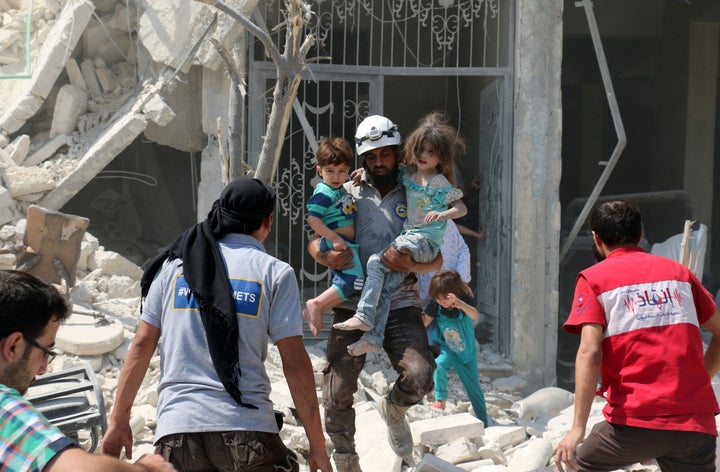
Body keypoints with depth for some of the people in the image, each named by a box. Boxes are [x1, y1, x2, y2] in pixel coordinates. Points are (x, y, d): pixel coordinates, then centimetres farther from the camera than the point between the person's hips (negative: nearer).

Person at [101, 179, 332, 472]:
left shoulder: (174, 263, 12)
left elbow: (142, 345, 9)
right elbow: (295, 362, -2)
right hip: (246, 428, -2)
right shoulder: (275, 273, 3)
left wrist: (118, 421, 16)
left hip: (176, 427, 3)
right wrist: (317, 444, 1)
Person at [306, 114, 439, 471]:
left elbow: (437, 260, 6)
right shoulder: (346, 194, 9)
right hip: (352, 305, 0)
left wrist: (408, 264, -16)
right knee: (338, 392, -3)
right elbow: (314, 241, 10)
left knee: (420, 376, -21)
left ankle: (393, 411, 15)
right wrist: (325, 256, -14)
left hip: (400, 306, 0)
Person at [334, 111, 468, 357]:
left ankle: (364, 317, -21)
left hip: (425, 240, -6)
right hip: (408, 239, 6)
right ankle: (373, 337, -11)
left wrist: (443, 214, -25)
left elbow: (462, 208, -7)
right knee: (386, 283, -9)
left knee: (376, 262, -21)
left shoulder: (440, 183, -4)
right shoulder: (407, 173, 14)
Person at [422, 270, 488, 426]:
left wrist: (459, 303, -63)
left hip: (467, 352, -1)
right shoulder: (435, 306, -16)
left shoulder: (466, 301, -24)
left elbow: (475, 316, -45)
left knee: (473, 387, 5)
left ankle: (484, 423, 21)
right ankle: (440, 399, -14)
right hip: (446, 349, 1)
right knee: (439, 364, -33)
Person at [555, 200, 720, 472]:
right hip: (697, 421, 4)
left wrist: (578, 427, -14)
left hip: (636, 421, -3)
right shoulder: (678, 272, 14)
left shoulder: (594, 279, 3)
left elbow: (590, 352, -10)